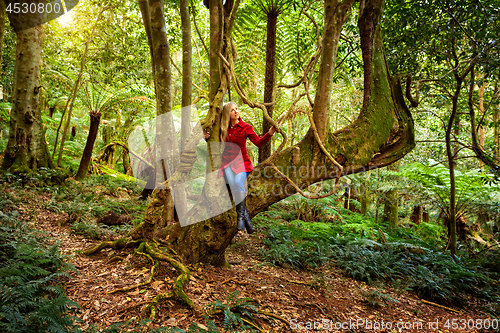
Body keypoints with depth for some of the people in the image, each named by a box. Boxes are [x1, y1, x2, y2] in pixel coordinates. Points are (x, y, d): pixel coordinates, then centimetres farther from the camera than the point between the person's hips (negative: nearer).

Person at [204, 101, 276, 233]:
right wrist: (208, 137, 5)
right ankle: (246, 218, -15)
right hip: (227, 161, 2)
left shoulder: (245, 127, 0)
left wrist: (269, 134, -26)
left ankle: (241, 216, -12)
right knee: (233, 185, -23)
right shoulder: (223, 128, 9)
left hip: (241, 161, -2)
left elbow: (258, 142, -11)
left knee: (238, 184, -28)